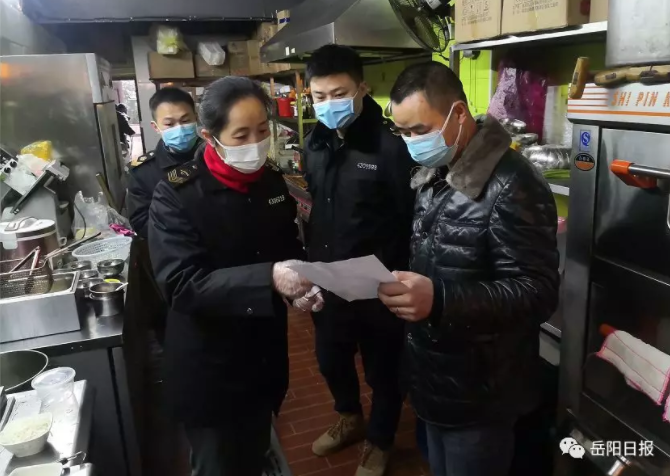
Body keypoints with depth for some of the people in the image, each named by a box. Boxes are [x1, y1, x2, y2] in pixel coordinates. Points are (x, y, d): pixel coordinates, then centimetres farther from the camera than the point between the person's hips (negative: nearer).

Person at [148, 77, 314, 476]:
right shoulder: (177, 195, -18)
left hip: (265, 360, 5)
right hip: (209, 371, -5)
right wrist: (268, 279, -37)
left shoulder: (273, 182, -1)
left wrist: (304, 281, -9)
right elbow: (181, 285, -26)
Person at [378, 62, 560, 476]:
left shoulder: (512, 185, -21)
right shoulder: (433, 176, 7)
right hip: (432, 379, 8)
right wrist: (400, 281, 2)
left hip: (478, 395, -7)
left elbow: (537, 294, -24)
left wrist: (440, 300, -36)